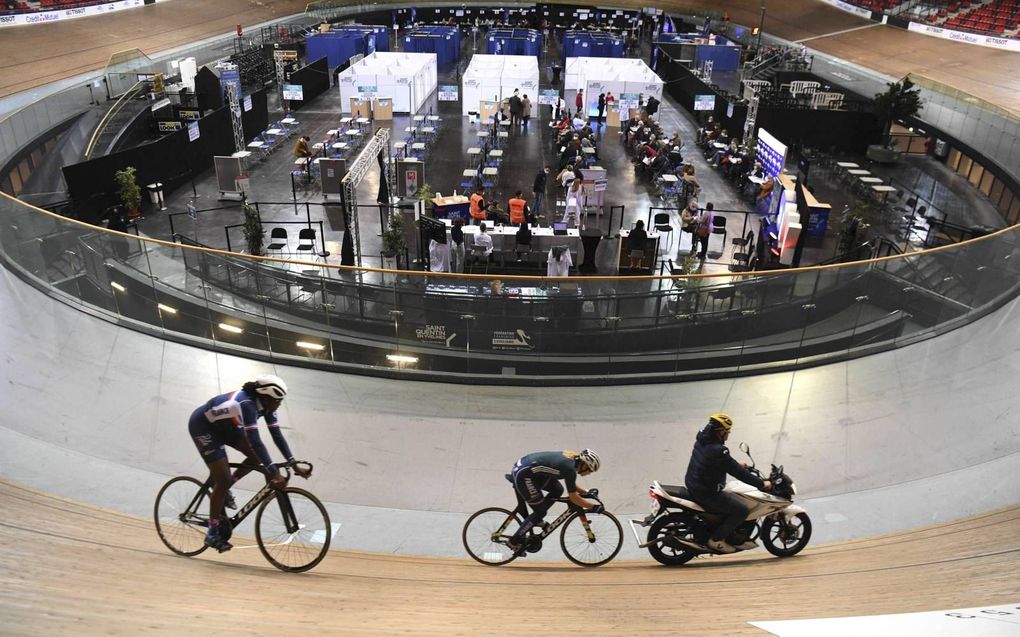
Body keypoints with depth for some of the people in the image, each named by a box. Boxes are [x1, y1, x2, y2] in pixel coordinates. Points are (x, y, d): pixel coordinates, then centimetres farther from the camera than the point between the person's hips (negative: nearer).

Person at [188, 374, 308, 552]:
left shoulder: (265, 404, -13)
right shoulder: (247, 404, -37)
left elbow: (277, 435, -11)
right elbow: (255, 441, -44)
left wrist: (294, 465, -18)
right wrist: (274, 473, -49)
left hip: (224, 426, 8)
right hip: (202, 426, -8)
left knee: (257, 457, -5)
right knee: (223, 479, -12)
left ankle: (223, 489, 14)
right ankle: (213, 532, 1)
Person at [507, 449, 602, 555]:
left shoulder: (571, 459, 10)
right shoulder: (570, 468, -15)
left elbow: (571, 485, 26)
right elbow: (573, 497, -11)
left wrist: (586, 492, 23)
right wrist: (593, 507, -4)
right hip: (523, 475, -9)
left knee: (557, 490, 9)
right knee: (540, 512, 1)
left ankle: (537, 519, 19)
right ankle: (514, 542, 9)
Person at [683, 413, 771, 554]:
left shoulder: (702, 441, 4)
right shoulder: (718, 451, -24)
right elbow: (739, 473, -20)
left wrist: (737, 465, 30)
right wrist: (762, 484, -9)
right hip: (706, 493, -10)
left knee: (734, 499, 26)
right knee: (742, 510, -7)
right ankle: (716, 539, -2)